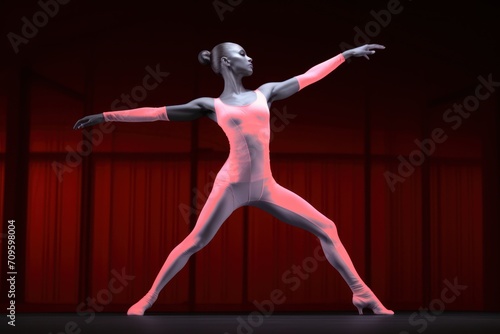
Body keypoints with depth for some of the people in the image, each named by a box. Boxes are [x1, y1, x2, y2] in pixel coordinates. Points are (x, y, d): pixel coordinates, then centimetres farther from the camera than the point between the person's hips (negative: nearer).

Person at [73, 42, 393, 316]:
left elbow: (307, 76, 19)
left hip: (267, 187, 4)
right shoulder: (212, 105, 4)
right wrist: (106, 116, 3)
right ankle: (148, 299, 12)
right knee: (194, 242, -2)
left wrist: (347, 54, 21)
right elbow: (157, 113, 4)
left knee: (327, 228, -1)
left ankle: (362, 294, 8)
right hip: (232, 185, -3)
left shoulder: (265, 92, 14)